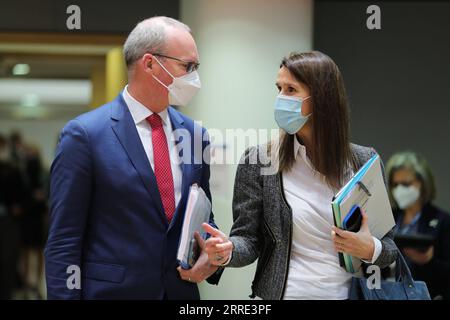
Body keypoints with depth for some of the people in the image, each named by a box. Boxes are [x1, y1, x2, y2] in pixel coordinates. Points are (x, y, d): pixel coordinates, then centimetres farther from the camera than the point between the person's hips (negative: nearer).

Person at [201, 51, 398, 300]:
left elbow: (390, 246, 3)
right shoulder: (257, 161, -8)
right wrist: (228, 250, -27)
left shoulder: (363, 161, -4)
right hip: (287, 291, -1)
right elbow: (249, 239, -7)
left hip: (351, 293, 1)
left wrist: (370, 249, -17)